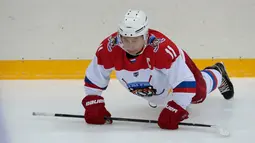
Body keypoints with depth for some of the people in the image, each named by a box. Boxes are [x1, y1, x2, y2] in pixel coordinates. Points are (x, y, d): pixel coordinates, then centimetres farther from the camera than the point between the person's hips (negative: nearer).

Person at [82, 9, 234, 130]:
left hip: (175, 67, -3)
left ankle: (217, 75, 48)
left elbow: (186, 83, -44)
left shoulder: (163, 48, -47)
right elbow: (93, 80, -21)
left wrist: (173, 111, -50)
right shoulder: (108, 47, -36)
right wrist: (93, 105, -30)